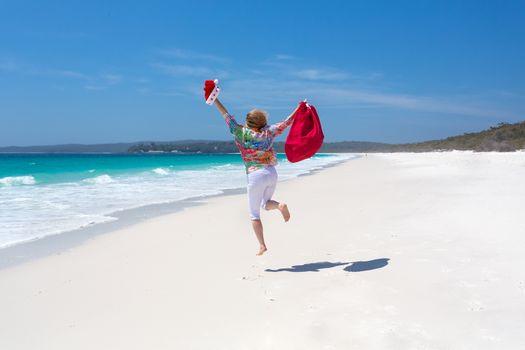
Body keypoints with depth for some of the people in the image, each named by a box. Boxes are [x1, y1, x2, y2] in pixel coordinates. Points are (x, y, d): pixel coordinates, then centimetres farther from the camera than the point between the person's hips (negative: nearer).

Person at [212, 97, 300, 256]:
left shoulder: (242, 133, -1)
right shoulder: (268, 132, 7)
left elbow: (227, 116, 1)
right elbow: (286, 123, 14)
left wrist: (215, 99, 5)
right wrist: (299, 108, 22)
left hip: (255, 176, -4)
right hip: (271, 173, 4)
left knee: (254, 214, 6)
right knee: (266, 203, 25)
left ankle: (262, 245, -2)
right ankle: (280, 205, -8)